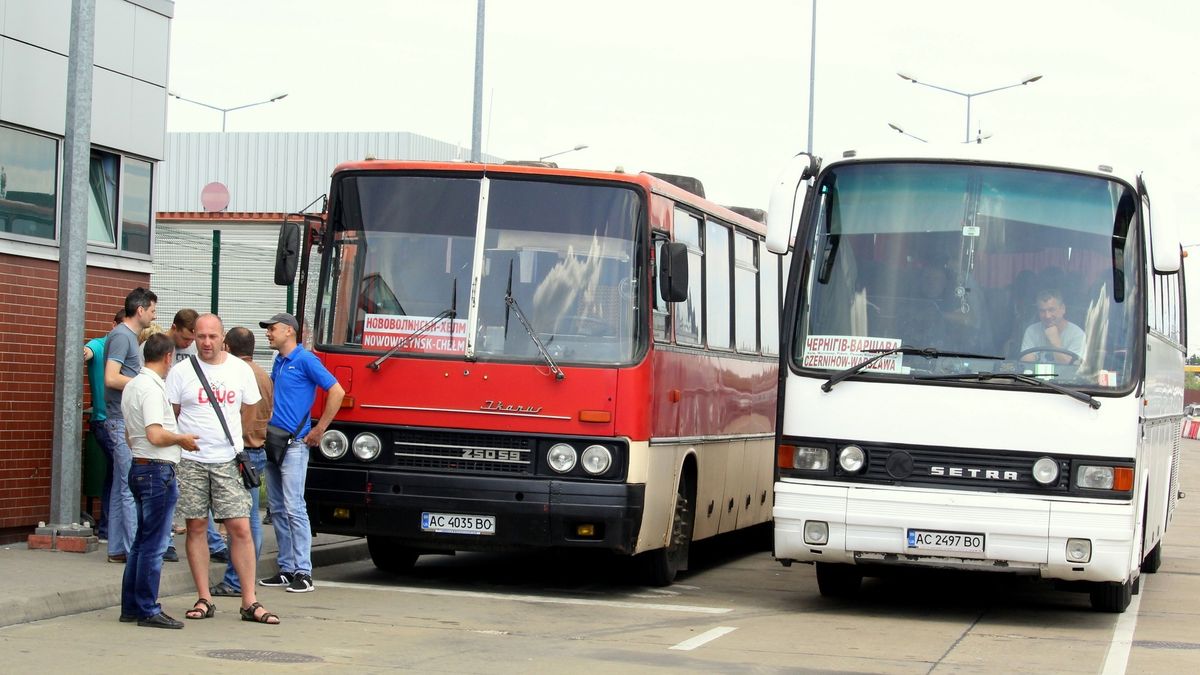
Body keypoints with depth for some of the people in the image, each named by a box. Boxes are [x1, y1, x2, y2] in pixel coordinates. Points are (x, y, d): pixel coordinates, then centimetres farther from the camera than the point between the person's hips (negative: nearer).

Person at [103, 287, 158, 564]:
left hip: (127, 421, 10)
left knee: (122, 487, 11)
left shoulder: (129, 336, 17)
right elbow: (111, 378, -20)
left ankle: (117, 549, 14)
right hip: (124, 421, -10)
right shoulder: (121, 336, -12)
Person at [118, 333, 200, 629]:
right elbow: (156, 435, -25)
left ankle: (131, 607, 18)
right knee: (153, 545, -5)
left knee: (142, 542, 15)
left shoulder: (132, 386, 15)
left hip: (139, 468, 10)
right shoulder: (152, 388, -16)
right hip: (158, 470, -10)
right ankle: (148, 610, -2)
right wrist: (181, 438, -9)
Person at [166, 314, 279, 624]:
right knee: (196, 528, 3)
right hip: (190, 462, -1)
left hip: (228, 461, 1)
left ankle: (249, 602, 0)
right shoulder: (181, 372, 2)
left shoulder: (241, 370, 8)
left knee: (241, 528, -4)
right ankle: (204, 599, 11)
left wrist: (240, 447, 10)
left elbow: (250, 411, 17)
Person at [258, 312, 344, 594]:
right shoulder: (278, 362, 16)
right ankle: (286, 568, 14)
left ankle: (303, 572, -10)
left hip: (294, 444, -9)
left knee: (294, 507, -11)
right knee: (277, 509, 9)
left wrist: (319, 430, -12)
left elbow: (337, 391, -13)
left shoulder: (305, 360, -8)